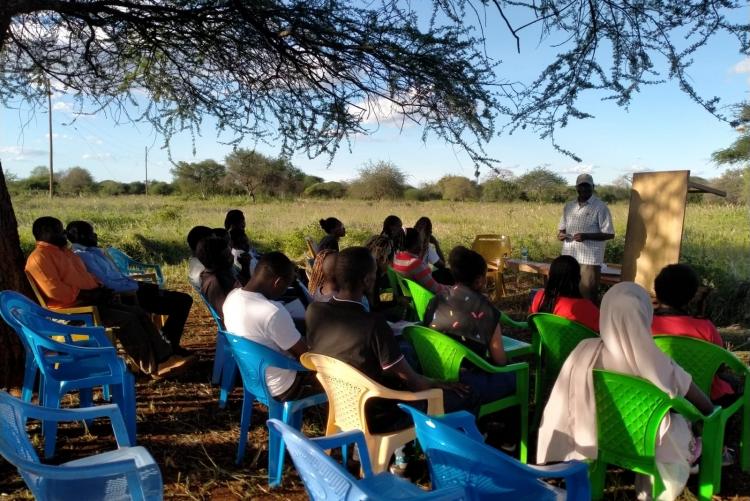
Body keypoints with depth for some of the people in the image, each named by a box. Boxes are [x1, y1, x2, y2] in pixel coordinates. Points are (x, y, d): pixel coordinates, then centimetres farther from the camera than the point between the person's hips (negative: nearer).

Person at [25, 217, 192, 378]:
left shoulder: (64, 251, 21)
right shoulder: (39, 257, -9)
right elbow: (53, 290, -20)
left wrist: (101, 289, 8)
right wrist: (86, 294, -17)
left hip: (89, 302, 10)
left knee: (139, 314, -5)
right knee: (125, 320, -22)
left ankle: (164, 358, -10)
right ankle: (152, 367, -14)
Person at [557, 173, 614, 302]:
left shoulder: (600, 207, -4)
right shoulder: (568, 206, 13)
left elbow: (609, 234, -7)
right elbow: (562, 228, 21)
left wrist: (586, 236, -20)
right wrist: (560, 234, -3)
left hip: (589, 259, -5)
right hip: (568, 258, 5)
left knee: (587, 296, -4)